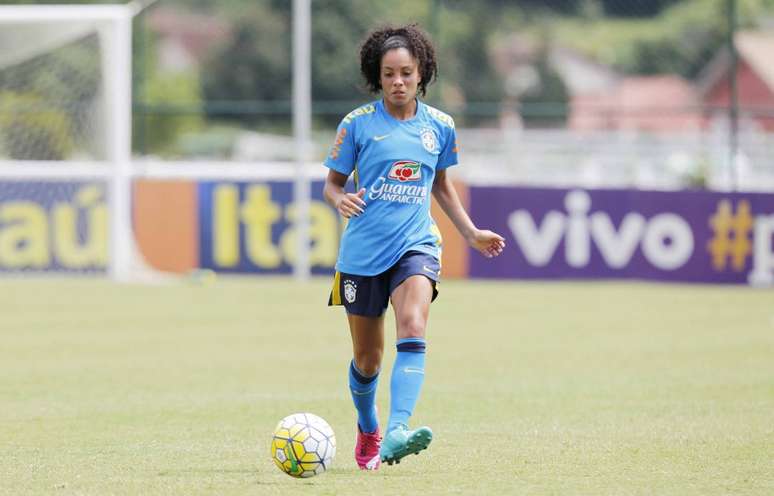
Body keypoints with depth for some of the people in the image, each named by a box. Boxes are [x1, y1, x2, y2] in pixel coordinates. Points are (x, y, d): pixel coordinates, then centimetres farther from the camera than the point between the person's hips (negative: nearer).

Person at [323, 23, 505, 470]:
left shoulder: (439, 127, 5)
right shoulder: (358, 124, -2)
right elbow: (332, 183, 5)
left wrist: (471, 232, 20)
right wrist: (341, 201, -18)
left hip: (416, 244, 1)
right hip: (363, 250, -1)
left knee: (413, 328, -26)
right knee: (368, 358, 9)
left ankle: (396, 433, -37)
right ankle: (367, 430, 37)